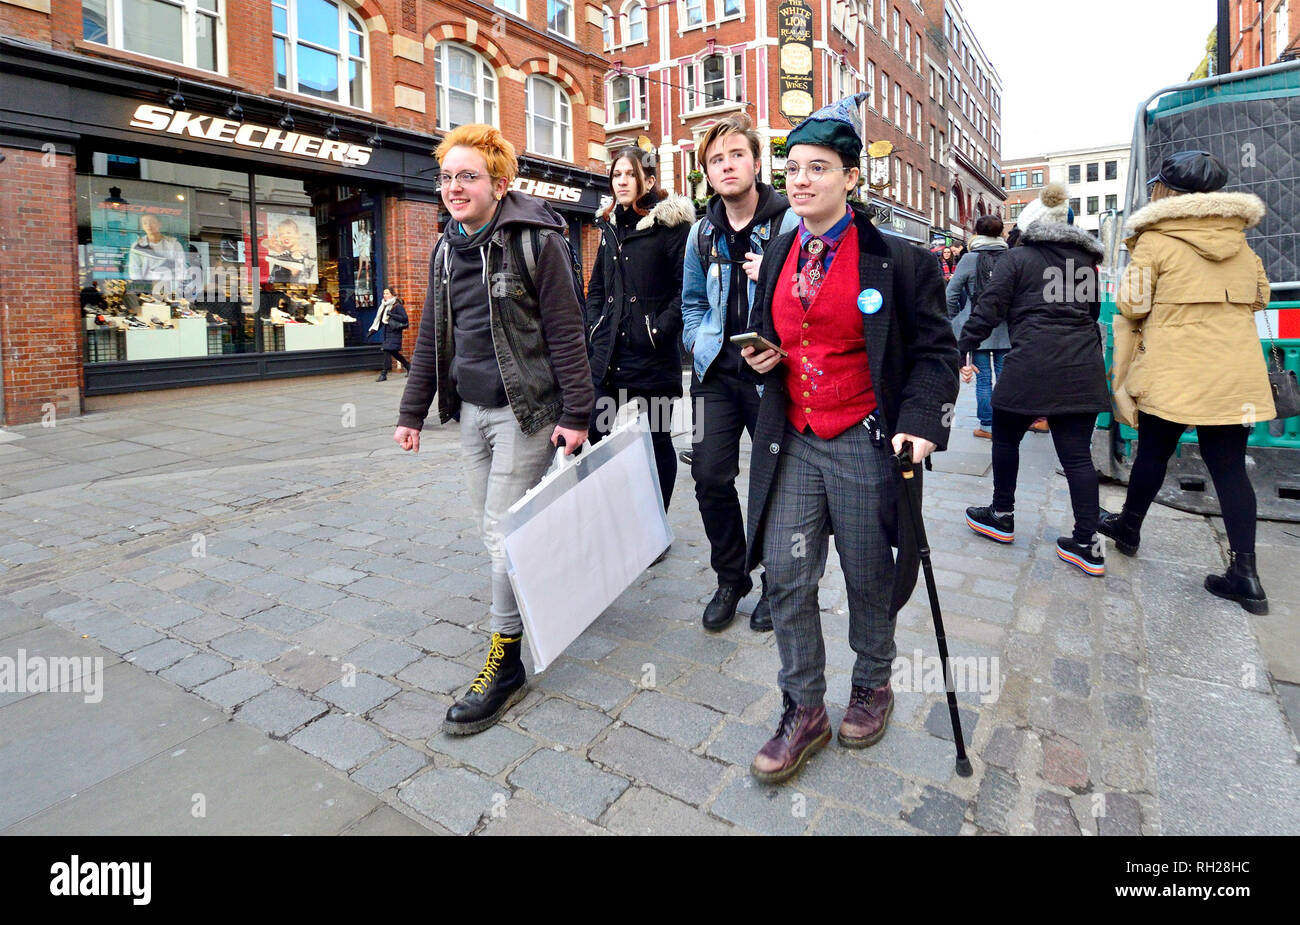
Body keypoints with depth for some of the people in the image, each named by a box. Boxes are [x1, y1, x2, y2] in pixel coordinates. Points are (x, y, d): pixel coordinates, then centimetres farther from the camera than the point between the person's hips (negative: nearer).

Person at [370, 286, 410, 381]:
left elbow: (404, 318, -16)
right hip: (387, 331, 8)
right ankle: (407, 366, 28)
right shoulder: (384, 305, 14)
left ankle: (384, 374, -10)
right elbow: (380, 319, 20)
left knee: (388, 350, -13)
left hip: (394, 331, -8)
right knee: (393, 352, 11)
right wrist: (374, 330, 14)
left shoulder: (397, 306, -9)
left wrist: (391, 314, -19)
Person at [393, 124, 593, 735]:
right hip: (470, 411, 7)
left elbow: (566, 334, -11)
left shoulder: (536, 240, -8)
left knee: (505, 532, -5)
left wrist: (574, 414, -15)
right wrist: (412, 411, 16)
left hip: (524, 411, -7)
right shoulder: (446, 250, 13)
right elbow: (431, 337, 18)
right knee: (491, 529, 12)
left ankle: (505, 661, 7)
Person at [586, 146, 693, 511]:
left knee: (657, 441, 5)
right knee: (599, 440, 8)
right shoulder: (610, 227, 17)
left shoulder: (670, 224, -4)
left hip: (653, 358, -6)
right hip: (608, 357, 6)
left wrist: (660, 329, -16)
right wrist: (594, 328, 12)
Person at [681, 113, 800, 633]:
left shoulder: (791, 223, -5)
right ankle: (730, 579, 22)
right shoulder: (702, 232, 11)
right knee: (710, 478, 2)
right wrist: (700, 342, 7)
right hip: (716, 374, 4)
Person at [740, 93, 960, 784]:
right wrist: (758, 359, 2)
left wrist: (920, 421, -16)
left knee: (868, 577, 10)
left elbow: (935, 348, -3)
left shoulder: (895, 259, -5)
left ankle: (872, 686, 37)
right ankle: (803, 711, 19)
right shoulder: (777, 257, 10)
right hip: (793, 441, 4)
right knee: (786, 576, 1)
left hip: (863, 442, -4)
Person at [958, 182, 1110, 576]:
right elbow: (1093, 309, 25)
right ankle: (1088, 543, 4)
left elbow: (988, 309, -6)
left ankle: (1002, 516, 24)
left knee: (1006, 437, 13)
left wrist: (961, 351, -2)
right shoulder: (1084, 258, 18)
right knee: (1077, 453, 4)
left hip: (1032, 364, -5)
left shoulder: (1017, 258, 2)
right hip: (1083, 366, 5)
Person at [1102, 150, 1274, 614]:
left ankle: (1129, 528, 31)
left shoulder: (1154, 241, -6)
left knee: (1153, 452, 12)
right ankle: (1244, 573, 5)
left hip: (1174, 372, -5)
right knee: (1229, 465, 5)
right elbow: (1259, 298, 21)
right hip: (1235, 373, 5)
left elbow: (1132, 304, -7)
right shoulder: (1239, 242, 12)